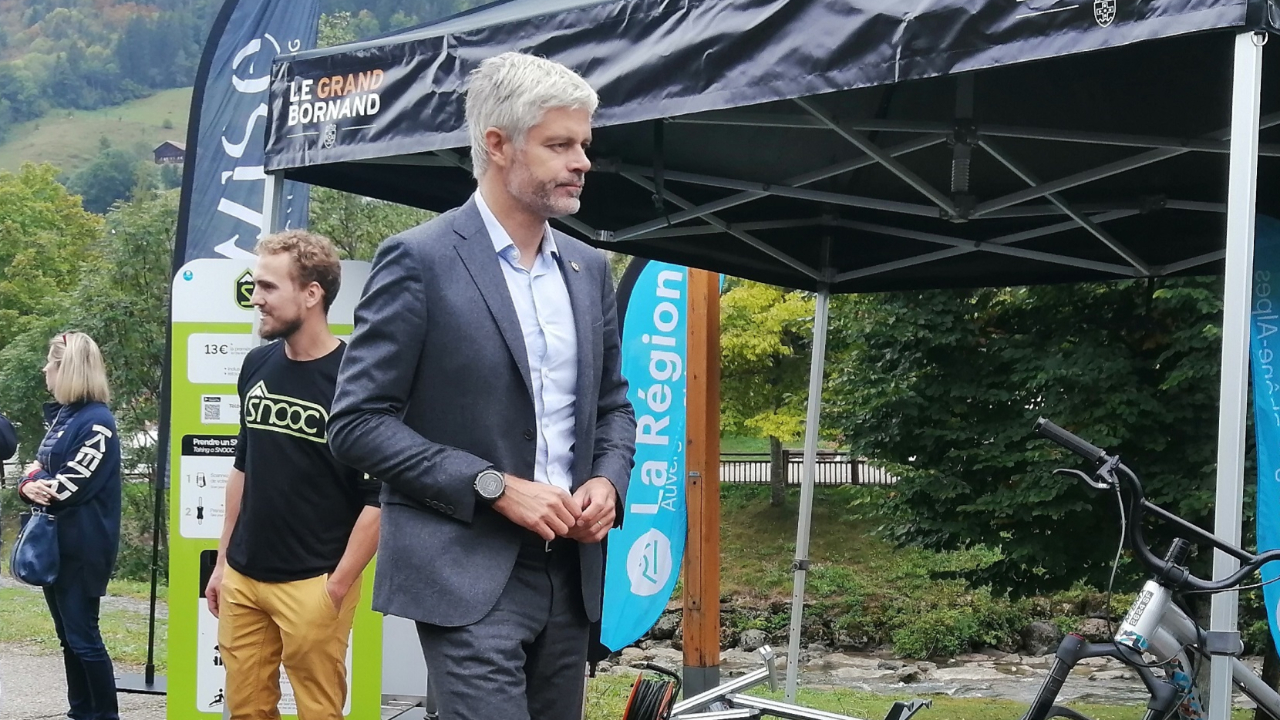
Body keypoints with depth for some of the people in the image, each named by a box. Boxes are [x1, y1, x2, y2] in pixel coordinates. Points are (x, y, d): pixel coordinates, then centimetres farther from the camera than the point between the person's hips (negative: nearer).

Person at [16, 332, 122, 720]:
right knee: (68, 636, 14)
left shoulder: (97, 422, -15)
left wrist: (37, 483, -4)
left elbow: (71, 485, -21)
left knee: (83, 637, -5)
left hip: (82, 548, -9)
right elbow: (37, 468, 13)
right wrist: (30, 484, -10)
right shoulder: (60, 415, 14)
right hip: (54, 543, 9)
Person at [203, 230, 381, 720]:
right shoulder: (257, 365, 7)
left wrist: (336, 588, -14)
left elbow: (380, 497, -13)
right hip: (242, 577, 6)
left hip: (312, 584, -6)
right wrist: (223, 560, 16)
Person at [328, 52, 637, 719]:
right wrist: (494, 487, -16)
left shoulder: (588, 268, 12)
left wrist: (608, 480, 0)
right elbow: (356, 424, -10)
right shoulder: (419, 260, -8)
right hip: (467, 572, -6)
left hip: (570, 570, 7)